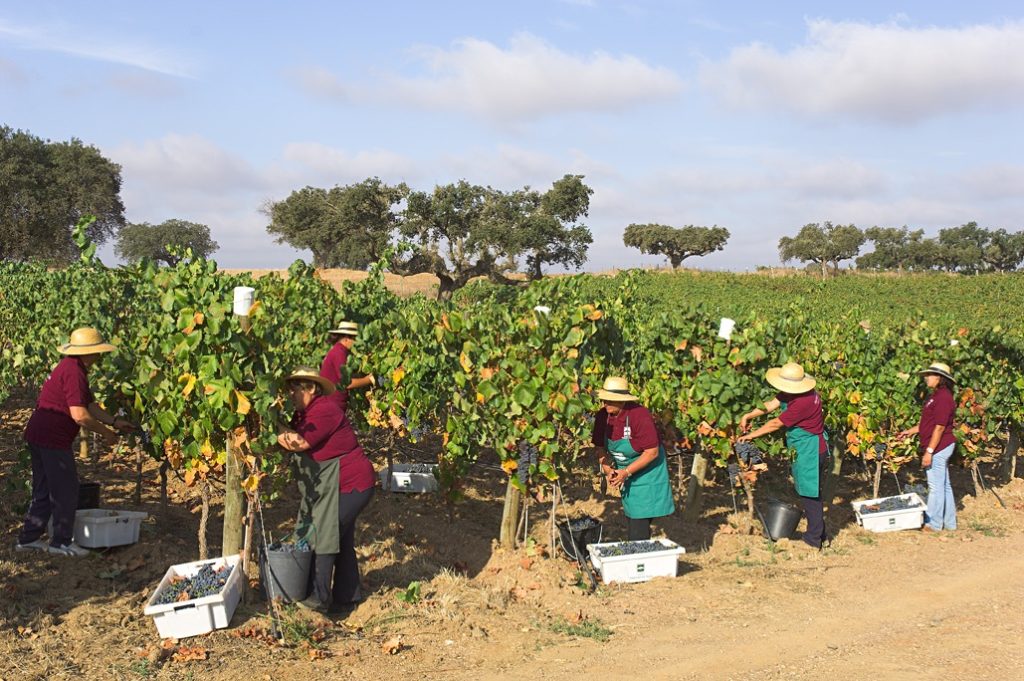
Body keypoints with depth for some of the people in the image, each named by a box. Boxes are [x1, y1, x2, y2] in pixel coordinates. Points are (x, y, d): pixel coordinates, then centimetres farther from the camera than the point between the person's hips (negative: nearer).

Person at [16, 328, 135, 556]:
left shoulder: (73, 367, 14)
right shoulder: (74, 372, -19)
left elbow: (90, 405, 18)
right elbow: (80, 415, -24)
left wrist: (114, 422, 12)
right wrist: (106, 432, -12)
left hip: (38, 434, 10)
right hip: (53, 438, -10)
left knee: (44, 490, 18)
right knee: (66, 491, 0)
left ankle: (28, 538, 24)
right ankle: (62, 542, 8)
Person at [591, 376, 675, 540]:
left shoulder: (640, 416, -26)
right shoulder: (602, 417, -8)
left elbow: (652, 452, -25)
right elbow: (600, 447, 4)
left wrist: (626, 472, -26)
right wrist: (607, 469, -13)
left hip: (647, 471, -6)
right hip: (626, 476, 6)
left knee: (640, 525, -10)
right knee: (632, 520, 15)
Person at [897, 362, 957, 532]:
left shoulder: (943, 397, -18)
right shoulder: (937, 395, 15)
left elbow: (939, 427, -21)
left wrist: (929, 451, -22)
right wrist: (910, 431, 18)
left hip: (938, 448, -11)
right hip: (941, 448, 11)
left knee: (936, 486, -3)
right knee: (944, 486, 15)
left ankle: (933, 524, 4)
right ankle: (949, 523, 23)